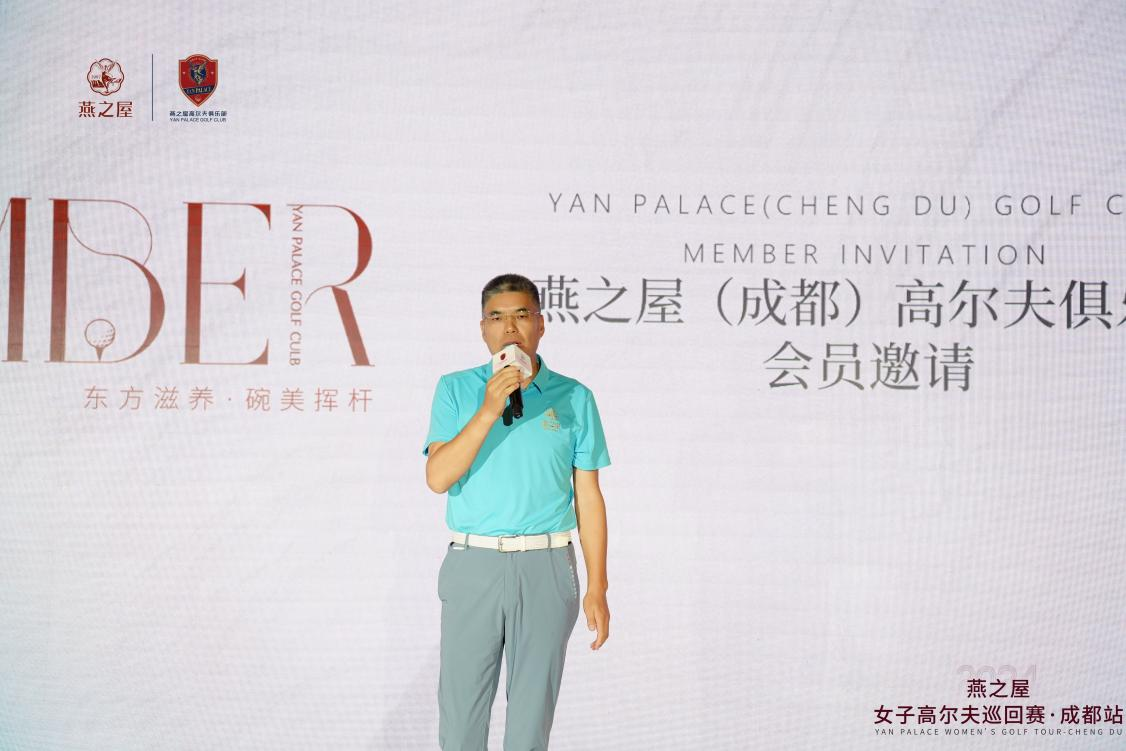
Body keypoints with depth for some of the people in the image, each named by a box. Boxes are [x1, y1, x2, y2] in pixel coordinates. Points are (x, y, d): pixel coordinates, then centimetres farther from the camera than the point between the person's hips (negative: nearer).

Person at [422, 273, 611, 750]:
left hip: (545, 569, 0)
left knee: (532, 709, 7)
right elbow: (438, 478, -9)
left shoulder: (573, 398, 3)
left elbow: (589, 497, 4)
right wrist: (489, 410, -18)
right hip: (473, 565, 0)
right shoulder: (456, 389, 3)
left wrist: (597, 588, 1)